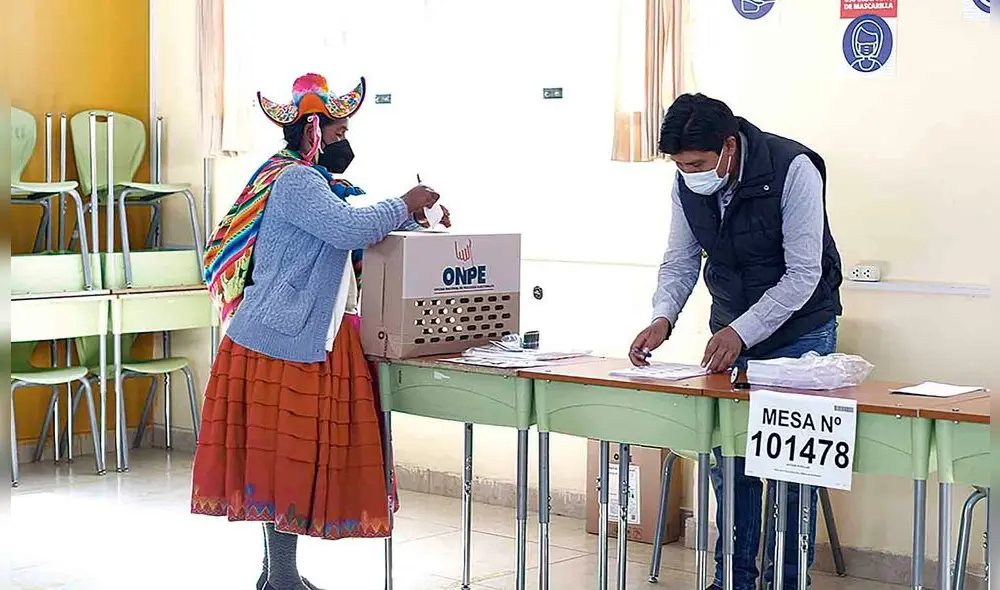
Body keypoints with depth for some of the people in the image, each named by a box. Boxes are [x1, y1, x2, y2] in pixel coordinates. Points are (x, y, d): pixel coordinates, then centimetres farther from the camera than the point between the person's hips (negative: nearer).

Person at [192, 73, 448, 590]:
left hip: (301, 341, 11)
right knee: (284, 456, -5)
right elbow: (350, 228, -27)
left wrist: (411, 218, 11)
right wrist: (404, 205, -13)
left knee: (285, 458, 13)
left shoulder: (311, 182, 20)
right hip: (284, 343, -11)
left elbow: (345, 230, 23)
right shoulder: (293, 180, -14)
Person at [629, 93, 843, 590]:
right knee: (728, 458, 7)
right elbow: (680, 261, -1)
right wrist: (663, 318, -19)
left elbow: (803, 274, -26)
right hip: (731, 329, 5)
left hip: (798, 330, -5)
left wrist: (742, 331, -32)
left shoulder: (793, 170, -26)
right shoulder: (687, 184, -10)